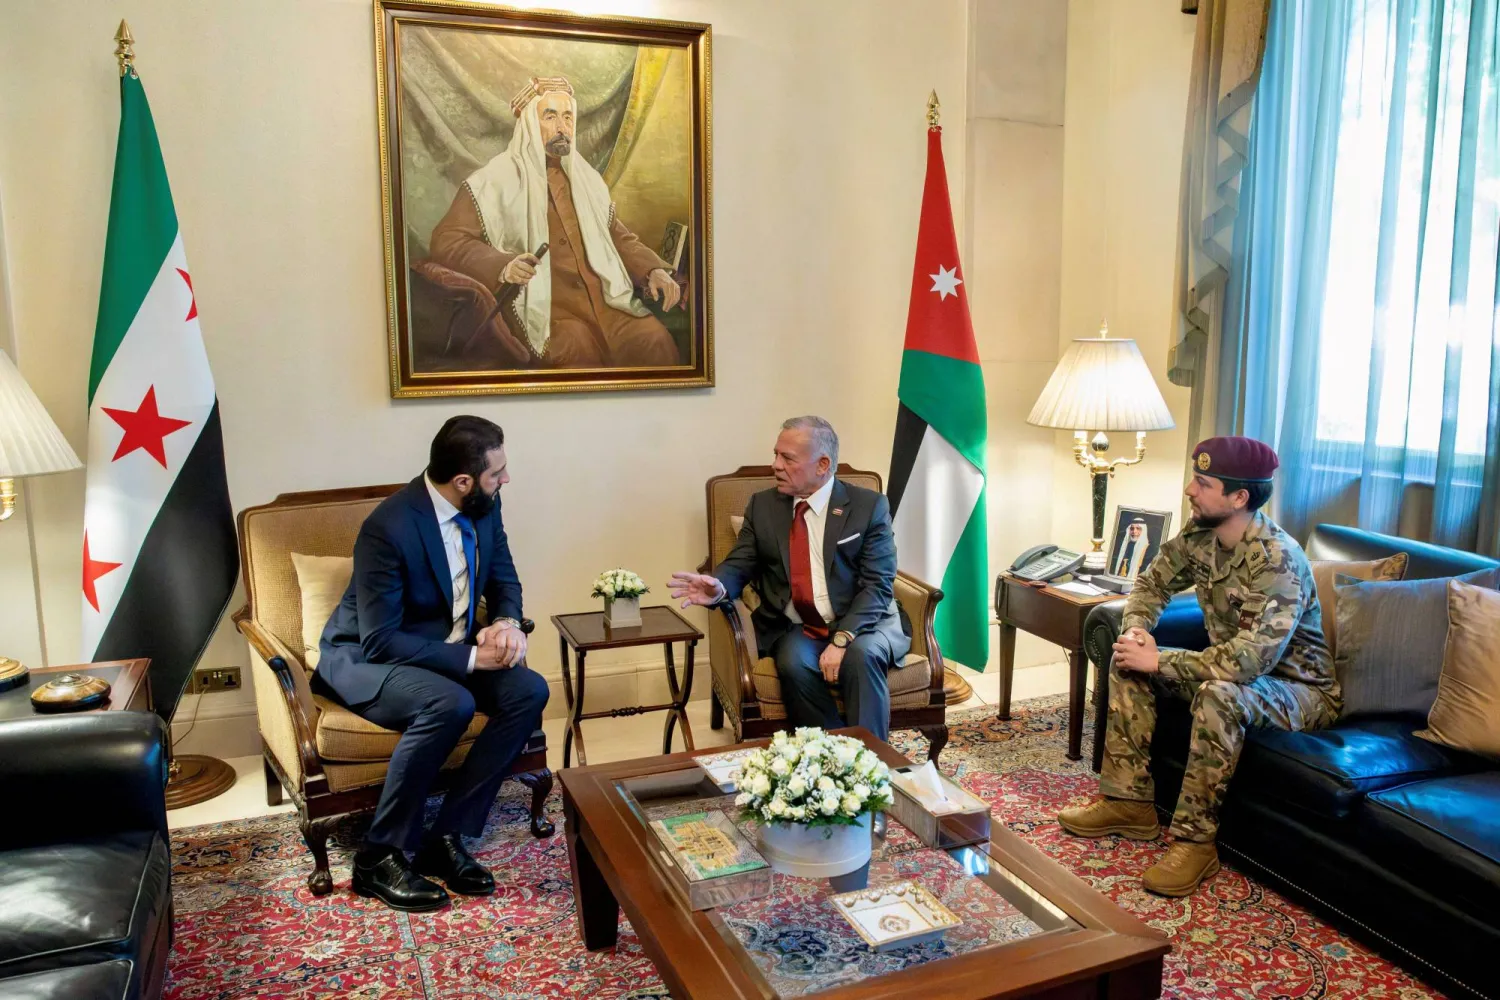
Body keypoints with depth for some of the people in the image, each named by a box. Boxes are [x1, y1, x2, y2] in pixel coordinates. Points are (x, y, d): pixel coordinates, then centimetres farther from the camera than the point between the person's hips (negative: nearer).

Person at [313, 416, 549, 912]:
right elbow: (379, 640, -27)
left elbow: (504, 579, 7)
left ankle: (446, 837, -10)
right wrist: (470, 657, -28)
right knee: (451, 704, -35)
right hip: (365, 656, -7)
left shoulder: (484, 506, -7)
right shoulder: (388, 527, -28)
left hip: (446, 648, 7)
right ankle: (379, 856, -16)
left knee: (530, 691, -17)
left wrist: (506, 622, -16)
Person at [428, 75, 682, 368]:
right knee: (582, 355, -35)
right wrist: (501, 265, -21)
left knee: (658, 345, -24)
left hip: (608, 298, 5)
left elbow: (618, 236, 28)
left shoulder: (586, 177, 21)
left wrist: (654, 270, 7)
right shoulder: (493, 180, 3)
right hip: (545, 306, -4)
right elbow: (445, 240, -3)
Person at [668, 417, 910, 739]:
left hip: (863, 625, -2)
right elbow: (740, 565, 5)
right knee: (794, 662, -30)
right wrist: (719, 586, -21)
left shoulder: (869, 506, -1)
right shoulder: (763, 505, 9)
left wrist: (842, 638, -23)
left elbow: (877, 584, -8)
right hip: (795, 630, 2)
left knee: (860, 655, -34)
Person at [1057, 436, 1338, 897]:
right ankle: (1131, 802, 1)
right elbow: (1152, 582, 10)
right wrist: (1137, 629, -12)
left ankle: (1195, 840, -26)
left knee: (1219, 694, -39)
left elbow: (1251, 658, -39)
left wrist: (1158, 662, -33)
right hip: (1234, 669, 8)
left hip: (1299, 687, -8)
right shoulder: (1200, 535, -6)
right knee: (1127, 662, -4)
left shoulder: (1277, 560, -30)